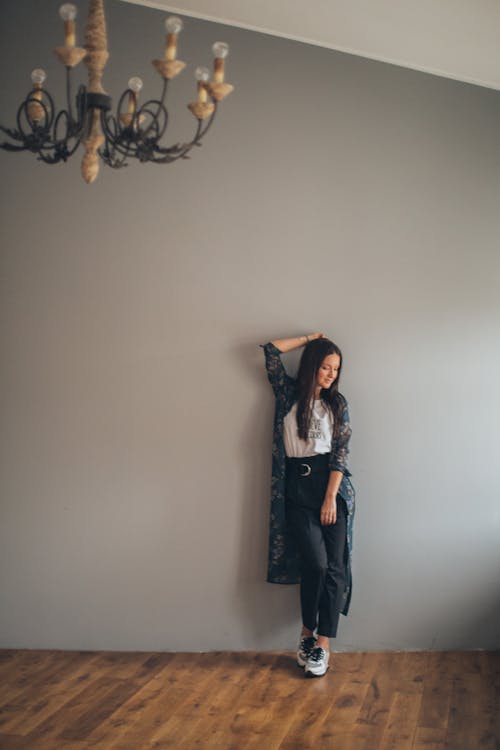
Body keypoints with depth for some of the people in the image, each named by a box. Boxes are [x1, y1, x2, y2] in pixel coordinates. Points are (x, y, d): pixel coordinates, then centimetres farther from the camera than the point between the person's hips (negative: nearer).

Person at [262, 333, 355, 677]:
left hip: (332, 485, 1)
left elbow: (341, 452, 1)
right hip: (297, 488, -1)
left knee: (334, 567, -4)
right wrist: (309, 338, 8)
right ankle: (308, 633, 10)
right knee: (315, 563, -11)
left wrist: (330, 498, -8)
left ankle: (322, 644, 4)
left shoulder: (337, 403, 8)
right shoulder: (289, 393, 7)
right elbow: (271, 351, 0)